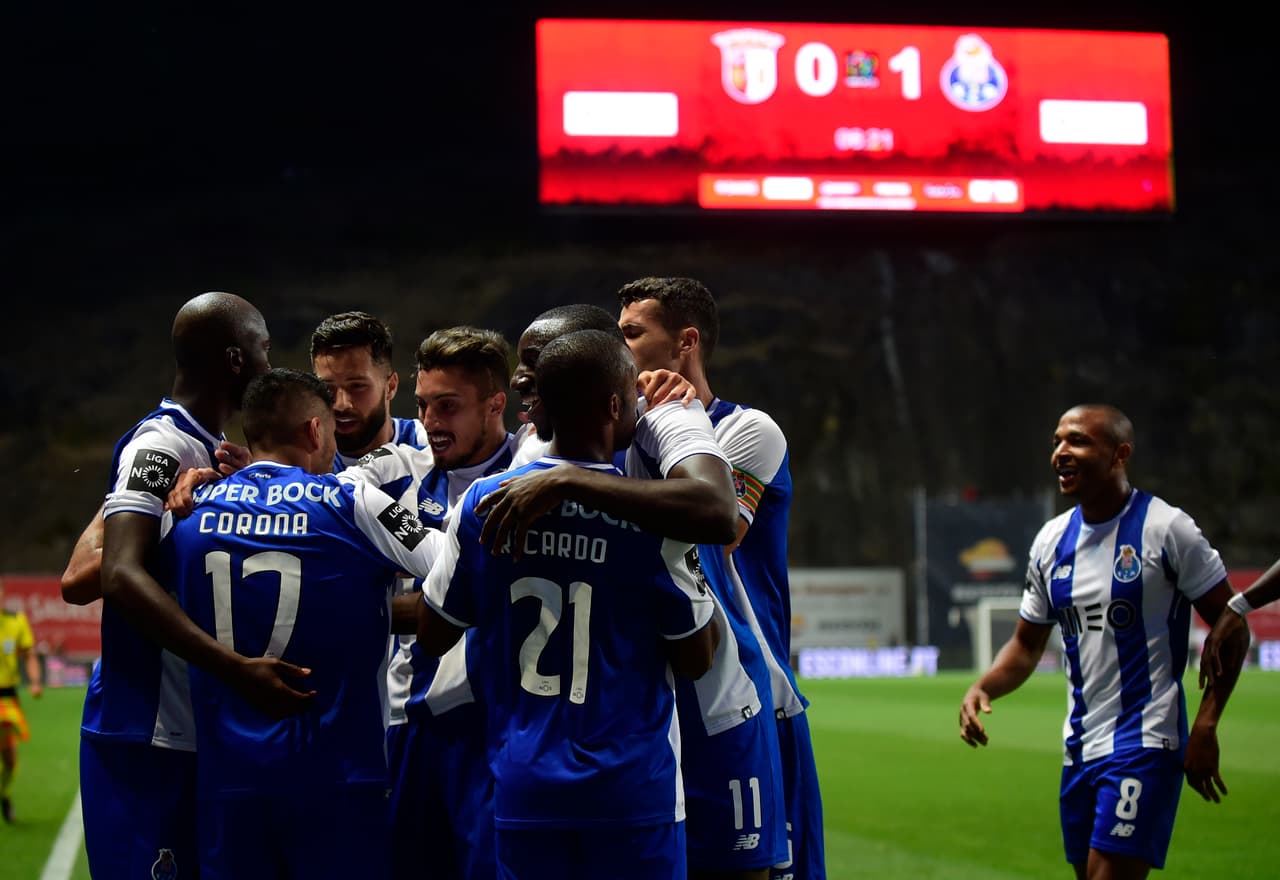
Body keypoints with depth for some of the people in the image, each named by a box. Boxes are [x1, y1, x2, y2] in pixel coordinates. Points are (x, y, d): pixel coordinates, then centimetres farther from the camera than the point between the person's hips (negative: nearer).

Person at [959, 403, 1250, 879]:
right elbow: (1026, 646, 17)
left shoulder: (1166, 528, -9)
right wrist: (981, 689, -3)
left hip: (1144, 744, -7)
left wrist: (1205, 727, -13)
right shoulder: (1051, 540, 9)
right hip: (1080, 746, 7)